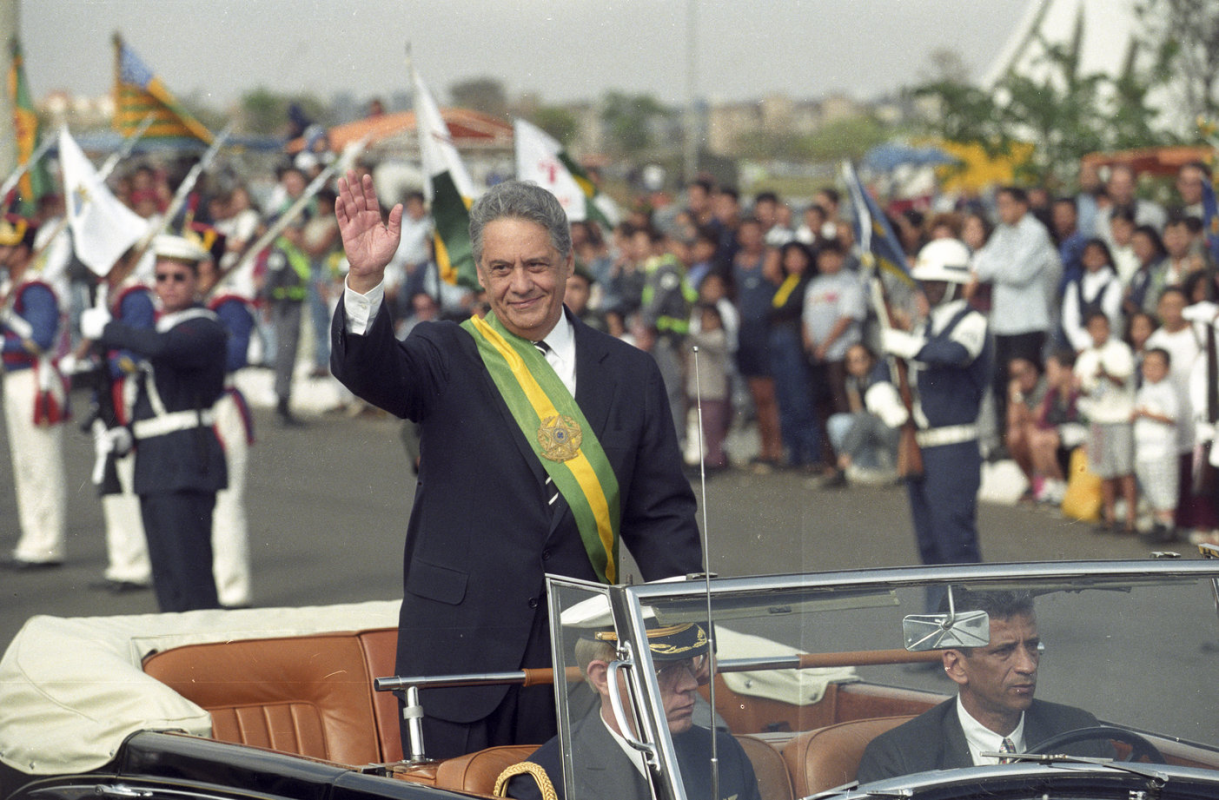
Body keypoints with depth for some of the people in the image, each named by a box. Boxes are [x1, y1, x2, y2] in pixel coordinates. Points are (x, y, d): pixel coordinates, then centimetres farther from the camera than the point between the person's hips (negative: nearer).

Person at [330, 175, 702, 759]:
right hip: (460, 648, -2)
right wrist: (365, 279, -35)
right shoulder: (446, 358, 5)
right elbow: (369, 370, -16)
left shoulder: (629, 374, 11)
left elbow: (661, 513, 11)